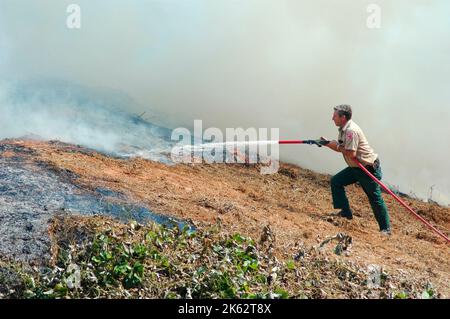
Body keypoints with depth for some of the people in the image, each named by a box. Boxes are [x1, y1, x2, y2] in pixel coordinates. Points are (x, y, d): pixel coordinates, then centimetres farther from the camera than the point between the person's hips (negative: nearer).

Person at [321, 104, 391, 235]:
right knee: (336, 181, 8)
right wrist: (328, 143, 1)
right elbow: (341, 148, 14)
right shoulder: (343, 129, 7)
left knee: (375, 198, -5)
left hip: (369, 168, -10)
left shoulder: (351, 131, -24)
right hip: (356, 168, 10)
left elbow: (351, 154, -27)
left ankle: (386, 228, 6)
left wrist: (337, 147, -14)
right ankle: (346, 212, 15)